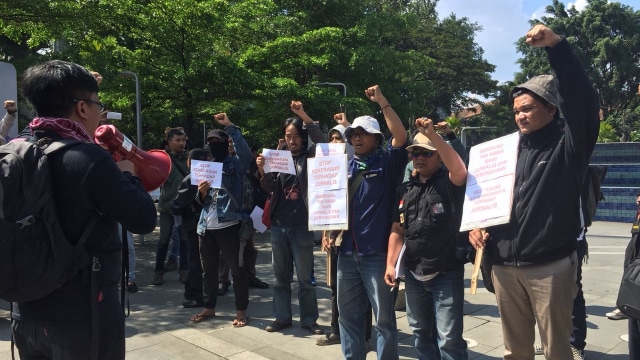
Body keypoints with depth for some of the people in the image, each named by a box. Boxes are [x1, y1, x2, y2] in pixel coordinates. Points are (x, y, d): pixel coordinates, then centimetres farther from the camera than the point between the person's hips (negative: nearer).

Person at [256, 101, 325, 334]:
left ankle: (309, 320, 17)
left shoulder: (310, 158, 0)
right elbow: (270, 189, 5)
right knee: (280, 275, 13)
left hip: (301, 225, -4)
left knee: (305, 277, 5)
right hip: (278, 225, 4)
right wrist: (263, 171, -15)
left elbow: (322, 142, -19)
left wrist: (304, 116, -24)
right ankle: (282, 317, 25)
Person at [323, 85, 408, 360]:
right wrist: (331, 232, 5)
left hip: (377, 253, -5)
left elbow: (400, 136, -18)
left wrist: (382, 102, -18)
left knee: (384, 317, 6)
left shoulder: (387, 162, -1)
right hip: (347, 252, 5)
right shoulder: (346, 166, 12)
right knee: (348, 314, 15)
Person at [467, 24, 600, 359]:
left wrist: (556, 45, -27)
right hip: (503, 266, 5)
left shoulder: (568, 146, -3)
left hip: (550, 267, -4)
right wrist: (475, 226, -1)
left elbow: (583, 100, -20)